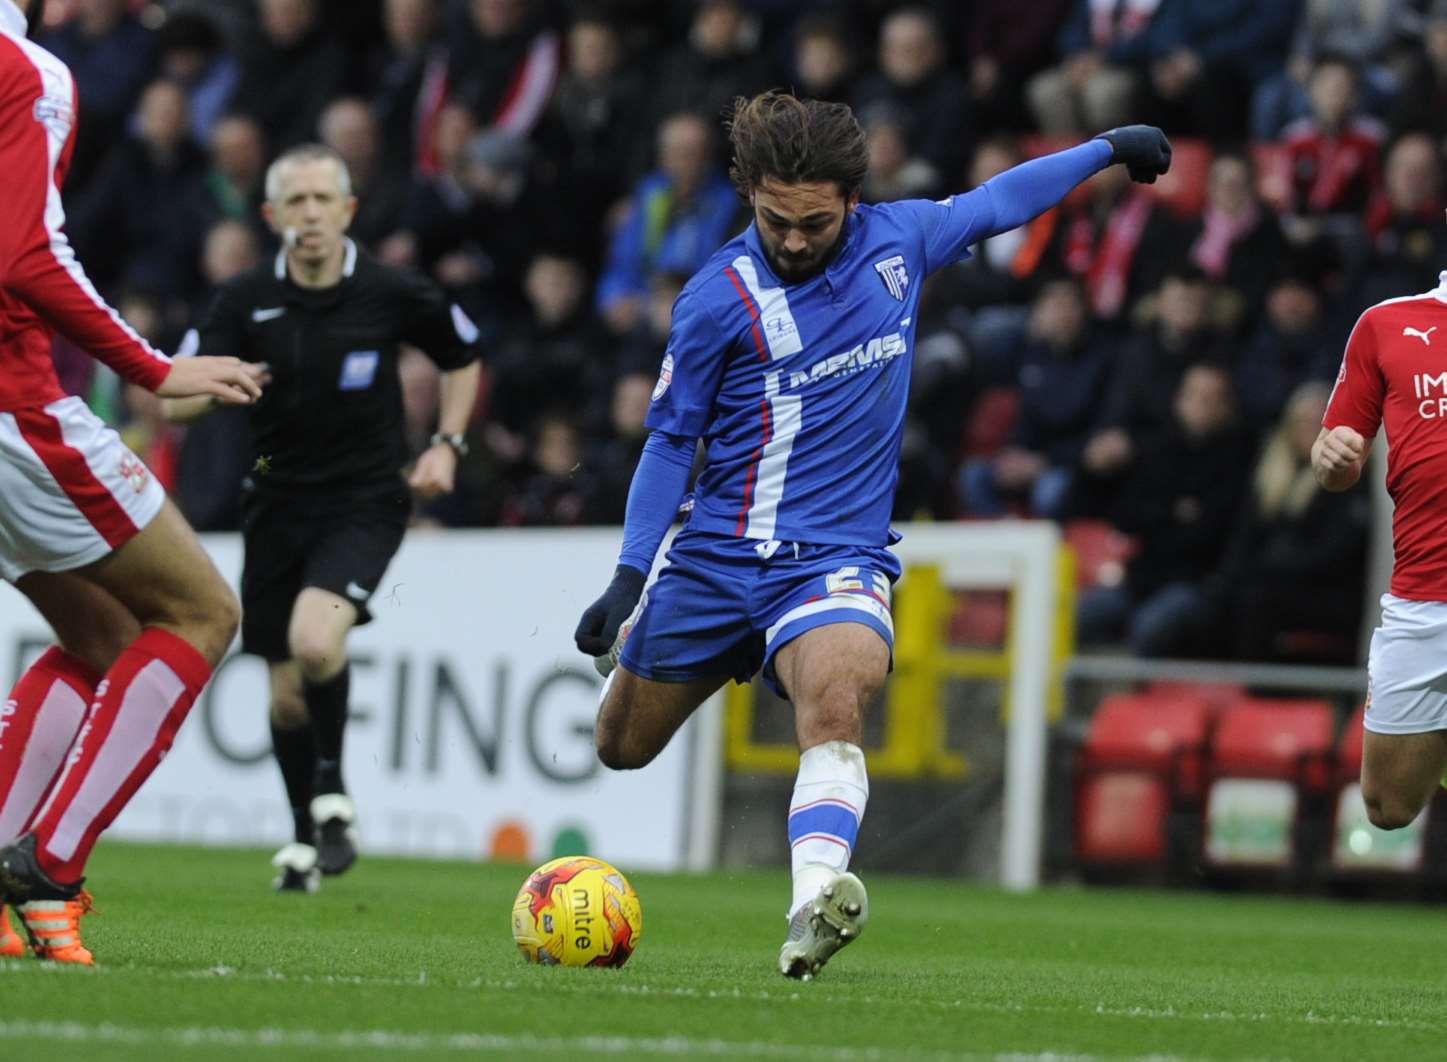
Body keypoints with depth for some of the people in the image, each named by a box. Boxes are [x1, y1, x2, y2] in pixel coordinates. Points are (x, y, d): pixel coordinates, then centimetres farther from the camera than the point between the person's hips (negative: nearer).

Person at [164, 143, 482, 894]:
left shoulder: (393, 295, -7)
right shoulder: (244, 301, -5)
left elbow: (464, 358, 12)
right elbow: (174, 404, -8)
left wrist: (447, 445, 0)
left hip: (364, 502, -3)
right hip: (278, 506, 3)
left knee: (315, 640, -28)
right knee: (286, 691, 9)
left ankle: (331, 789, -4)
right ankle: (307, 836, 30)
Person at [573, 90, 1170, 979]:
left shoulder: (898, 240, 0)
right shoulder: (721, 296, -9)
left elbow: (993, 204, 20)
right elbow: (671, 439, 0)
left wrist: (1109, 149, 29)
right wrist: (630, 578, -6)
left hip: (840, 555, 0)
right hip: (719, 554, 0)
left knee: (835, 699, -32)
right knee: (624, 747, 13)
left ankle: (815, 906, -49)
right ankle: (631, 645, 51)